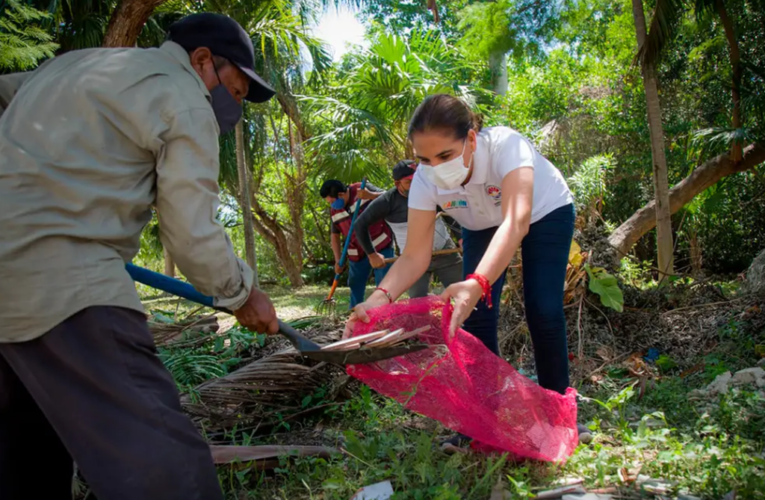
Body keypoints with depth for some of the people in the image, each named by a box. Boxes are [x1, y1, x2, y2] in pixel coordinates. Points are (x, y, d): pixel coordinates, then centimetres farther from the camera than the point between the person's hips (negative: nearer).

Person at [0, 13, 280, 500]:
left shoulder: (75, 61, 23)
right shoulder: (185, 102, -1)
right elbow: (193, 236, -6)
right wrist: (243, 294, 8)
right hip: (59, 281, -9)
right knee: (159, 460, -11)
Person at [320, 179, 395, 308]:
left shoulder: (362, 188, -10)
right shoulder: (334, 211, 2)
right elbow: (335, 235, 10)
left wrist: (370, 195, -29)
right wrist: (338, 260, 0)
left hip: (381, 246, -4)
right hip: (357, 254, 5)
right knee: (355, 289, 9)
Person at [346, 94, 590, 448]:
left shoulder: (505, 145, -41)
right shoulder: (425, 180, -30)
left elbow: (516, 222, -54)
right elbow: (415, 254, -32)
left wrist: (477, 284, -71)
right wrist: (381, 297, -52)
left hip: (544, 213, -2)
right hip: (484, 228, 3)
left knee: (543, 311, -13)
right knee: (476, 315, -12)